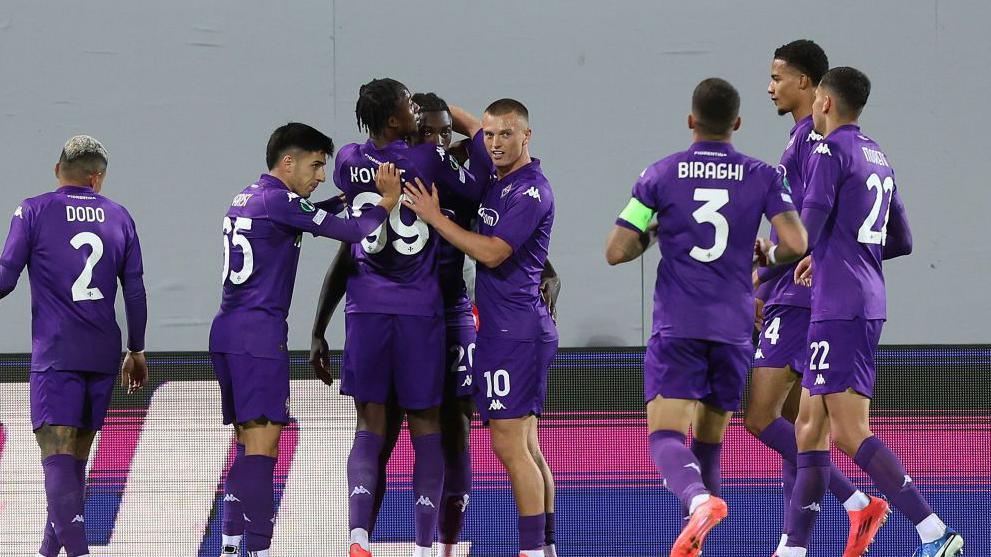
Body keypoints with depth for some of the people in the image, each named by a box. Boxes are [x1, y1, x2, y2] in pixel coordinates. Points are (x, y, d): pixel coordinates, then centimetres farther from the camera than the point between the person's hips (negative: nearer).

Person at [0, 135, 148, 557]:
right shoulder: (119, 217, 11)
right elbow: (135, 292, 13)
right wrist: (136, 352, 22)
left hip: (56, 352, -4)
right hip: (103, 353, 4)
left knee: (57, 452, -10)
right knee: (78, 456, 13)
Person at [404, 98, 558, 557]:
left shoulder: (531, 192, -14)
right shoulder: (497, 173, 12)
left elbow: (492, 253, -18)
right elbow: (468, 127, 29)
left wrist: (434, 217, -12)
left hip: (515, 332, -9)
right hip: (504, 328, 9)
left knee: (510, 444, -11)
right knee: (526, 447, 10)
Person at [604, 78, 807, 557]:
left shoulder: (660, 175, 1)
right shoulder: (762, 177, 3)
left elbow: (616, 252, -2)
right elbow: (796, 244, -7)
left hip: (677, 327, -2)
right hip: (734, 326, 3)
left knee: (666, 437, -10)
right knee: (710, 440, 16)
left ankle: (698, 500, -40)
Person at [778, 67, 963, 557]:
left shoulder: (829, 152, -8)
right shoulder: (878, 157, 18)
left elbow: (806, 233, -16)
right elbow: (901, 241, 23)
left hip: (841, 307, -9)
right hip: (868, 301, 9)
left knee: (849, 433, -12)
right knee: (811, 426, 11)